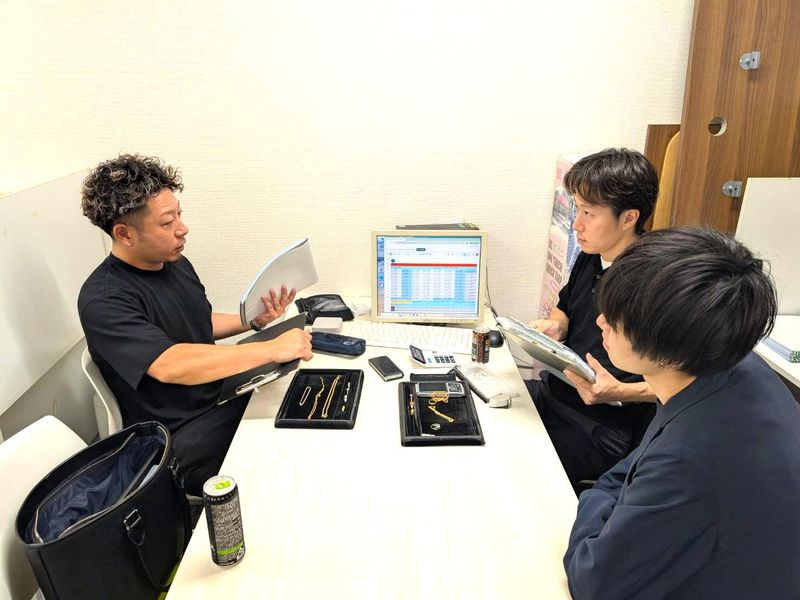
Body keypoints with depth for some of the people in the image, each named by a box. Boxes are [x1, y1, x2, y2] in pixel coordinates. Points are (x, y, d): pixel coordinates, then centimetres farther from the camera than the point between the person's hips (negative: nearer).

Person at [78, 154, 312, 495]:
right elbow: (170, 366, -34)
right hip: (181, 439, -8)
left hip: (226, 395, 8)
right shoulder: (104, 300, -20)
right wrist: (272, 349, -33)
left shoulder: (177, 264, 7)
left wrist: (254, 320, 3)